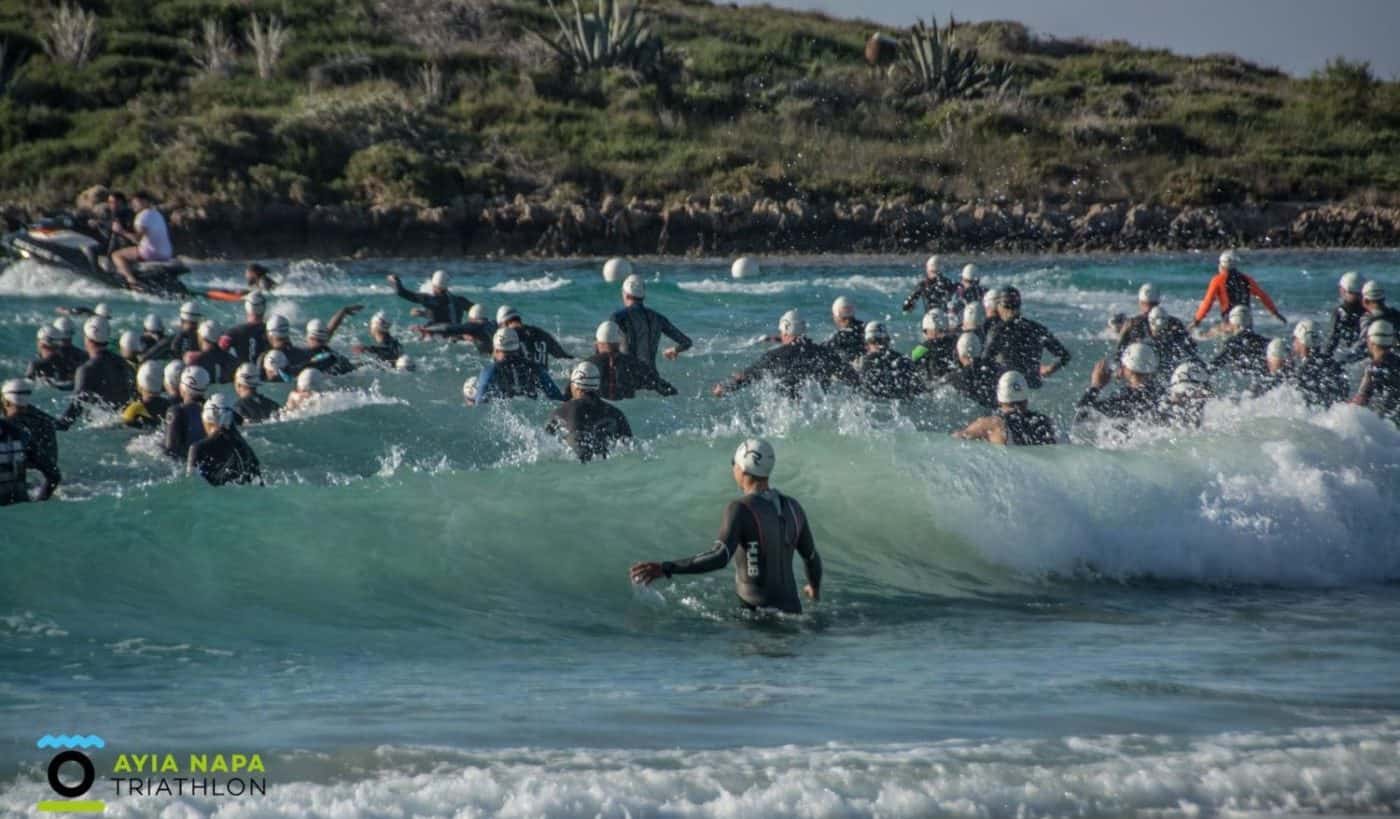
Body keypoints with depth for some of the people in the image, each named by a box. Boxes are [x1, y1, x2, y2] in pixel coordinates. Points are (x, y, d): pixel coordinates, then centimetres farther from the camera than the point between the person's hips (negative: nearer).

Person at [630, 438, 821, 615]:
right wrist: (815, 586, 41)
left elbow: (719, 558, -26)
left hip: (755, 610, -7)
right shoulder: (792, 507, 7)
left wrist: (665, 568, -27)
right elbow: (812, 558, 19)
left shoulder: (741, 509, -13)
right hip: (793, 609, 7)